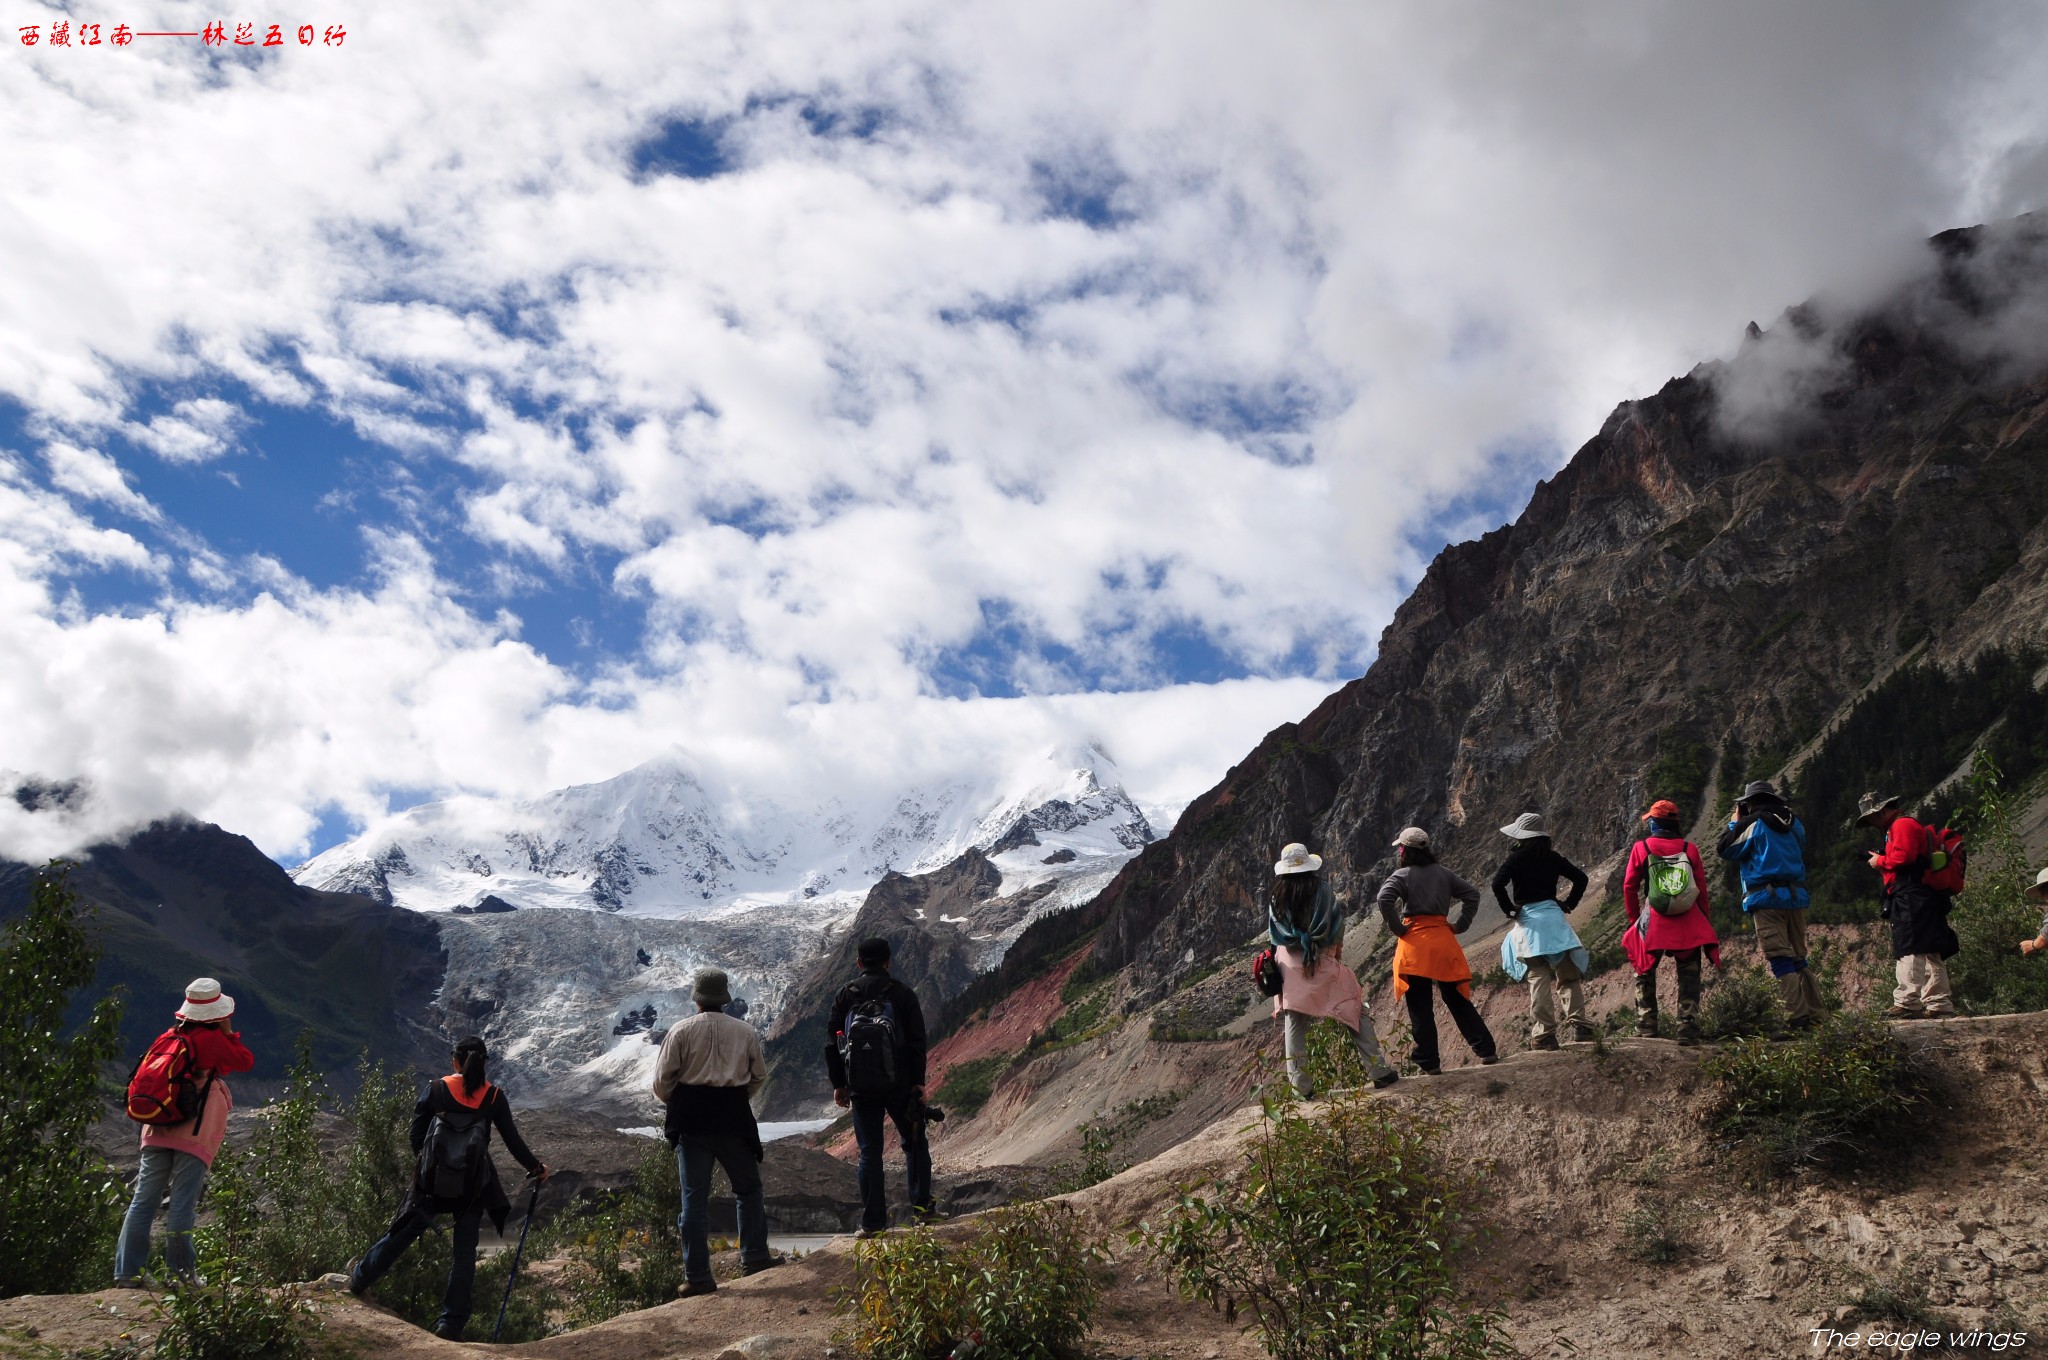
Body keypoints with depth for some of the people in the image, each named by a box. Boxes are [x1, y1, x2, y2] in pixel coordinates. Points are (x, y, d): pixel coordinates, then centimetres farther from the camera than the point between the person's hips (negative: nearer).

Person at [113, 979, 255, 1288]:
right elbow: (247, 1061, 4)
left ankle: (127, 1272, 5)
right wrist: (229, 1032, 9)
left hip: (157, 1130, 5)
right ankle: (180, 1272, 0)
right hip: (195, 1134, -5)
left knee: (143, 1199, 6)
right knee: (183, 1205, -3)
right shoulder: (213, 1040, -7)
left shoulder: (167, 1036, 10)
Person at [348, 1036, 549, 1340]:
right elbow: (513, 1140, 2)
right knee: (465, 1252, 7)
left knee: (402, 1233, 18)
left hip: (432, 1180, 0)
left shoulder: (436, 1089, -3)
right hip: (473, 1186, 0)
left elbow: (416, 1134, 2)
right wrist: (536, 1167, 17)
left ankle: (359, 1280, 36)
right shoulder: (494, 1097, -2)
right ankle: (451, 1324, 7)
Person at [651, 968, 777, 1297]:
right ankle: (754, 1256, 19)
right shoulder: (746, 1032, 3)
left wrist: (673, 1103, 17)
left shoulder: (681, 1031, -4)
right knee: (748, 1187, 18)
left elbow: (662, 1081, -3)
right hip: (733, 1118, 1)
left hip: (691, 1120, -1)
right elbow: (759, 1076, 11)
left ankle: (697, 1276, 5)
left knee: (694, 1196, 3)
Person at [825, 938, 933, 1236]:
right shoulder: (902, 994, -1)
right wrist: (918, 1082, 0)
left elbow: (832, 1043, 5)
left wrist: (838, 1084, 11)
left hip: (861, 1088, 1)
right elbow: (917, 1041, -4)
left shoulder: (845, 996, 4)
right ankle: (922, 1205, 8)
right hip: (899, 1084, -1)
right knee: (914, 1143, 14)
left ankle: (873, 1221, 3)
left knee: (869, 1151, 5)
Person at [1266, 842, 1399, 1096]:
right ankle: (1379, 1071, 7)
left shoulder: (1277, 900, 2)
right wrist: (1336, 955, 11)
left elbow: (1274, 936, 4)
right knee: (1356, 1013, 9)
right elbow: (1337, 931, -3)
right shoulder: (1323, 892, -5)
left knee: (1293, 1025, 7)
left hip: (1290, 968, 2)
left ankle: (1300, 1086, 4)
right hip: (1324, 965, -2)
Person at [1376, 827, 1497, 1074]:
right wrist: (1460, 925, 9)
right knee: (1457, 999, 14)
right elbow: (1472, 894, 9)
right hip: (1443, 940, 4)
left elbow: (1384, 899, -21)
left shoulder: (1402, 875, -4)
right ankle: (1486, 1051, 13)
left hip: (1414, 944, -4)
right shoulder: (1443, 873, 11)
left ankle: (1429, 1064, 2)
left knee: (1420, 1008, 2)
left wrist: (1397, 928, -10)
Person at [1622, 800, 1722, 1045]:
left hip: (1653, 924, -1)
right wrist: (1704, 921, 12)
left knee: (1644, 976, 15)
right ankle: (1688, 1030, 3)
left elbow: (1629, 887, 1)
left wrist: (1634, 918, 12)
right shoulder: (1690, 849, 2)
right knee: (1689, 978, 10)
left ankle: (1646, 1029, 13)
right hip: (1689, 924, 1)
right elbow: (1702, 889, 2)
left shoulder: (1641, 848, -1)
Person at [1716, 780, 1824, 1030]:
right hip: (1796, 896, 6)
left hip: (1766, 899, -6)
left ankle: (1798, 1017, -14)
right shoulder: (1794, 824, 14)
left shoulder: (1751, 824, -4)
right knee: (1799, 959, 13)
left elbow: (1724, 849, 1)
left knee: (1780, 960, -8)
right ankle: (1814, 1014, 10)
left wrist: (1734, 822, 16)